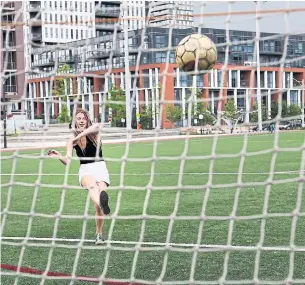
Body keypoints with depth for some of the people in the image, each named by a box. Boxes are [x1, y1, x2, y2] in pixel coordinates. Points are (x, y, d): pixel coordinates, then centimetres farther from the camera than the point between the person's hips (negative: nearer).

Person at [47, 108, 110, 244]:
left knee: (98, 205, -13)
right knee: (92, 186, -38)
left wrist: (79, 135, -32)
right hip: (85, 170, 0)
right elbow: (68, 161, 0)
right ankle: (102, 203, -71)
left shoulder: (93, 133, 1)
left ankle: (99, 234, 4)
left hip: (99, 167, 0)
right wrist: (59, 156, -19)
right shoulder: (72, 140, 8)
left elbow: (96, 126, -26)